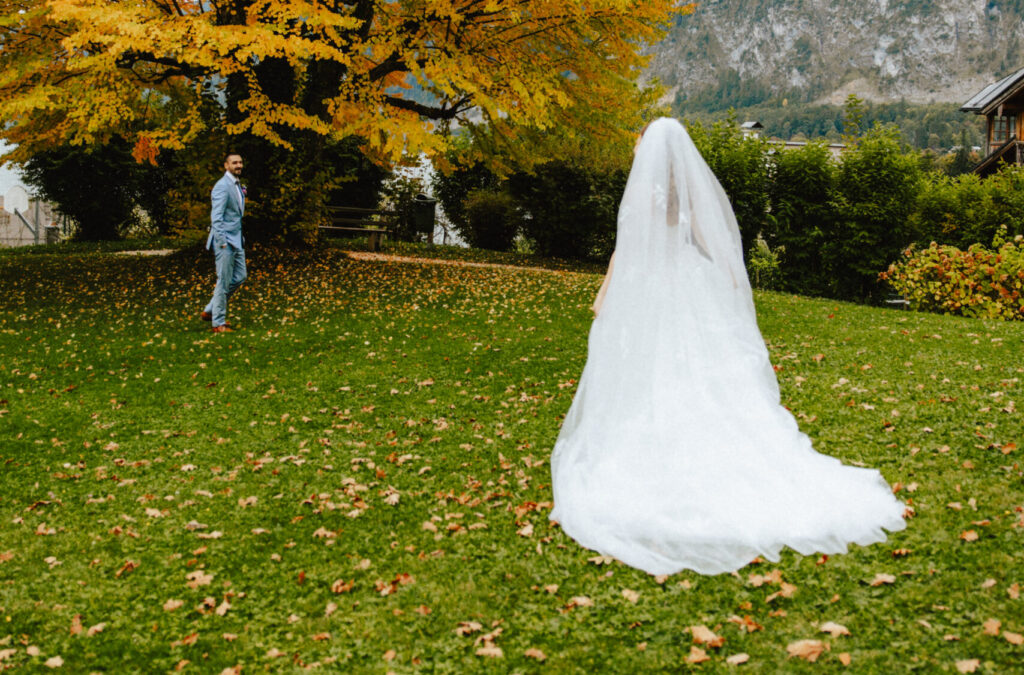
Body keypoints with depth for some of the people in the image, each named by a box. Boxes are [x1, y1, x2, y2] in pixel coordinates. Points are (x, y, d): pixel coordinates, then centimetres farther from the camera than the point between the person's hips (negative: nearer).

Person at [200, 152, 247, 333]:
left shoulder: (238, 185, 15)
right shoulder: (222, 187, -14)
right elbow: (216, 217, -19)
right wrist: (222, 243, -22)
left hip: (236, 239, 10)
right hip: (225, 239, -10)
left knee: (240, 277, 14)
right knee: (224, 281, -4)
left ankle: (210, 310, 24)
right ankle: (218, 323, 6)